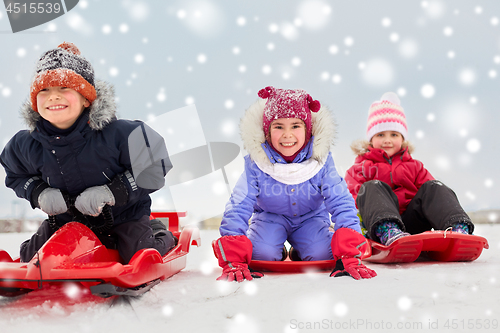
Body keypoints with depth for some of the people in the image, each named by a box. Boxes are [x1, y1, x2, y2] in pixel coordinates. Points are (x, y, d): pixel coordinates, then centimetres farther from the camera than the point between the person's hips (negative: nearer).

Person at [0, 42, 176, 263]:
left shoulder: (117, 134, -27)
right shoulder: (27, 145, -14)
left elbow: (154, 169, -19)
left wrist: (112, 192, -27)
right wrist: (39, 193, -14)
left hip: (124, 215, -3)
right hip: (66, 219, 4)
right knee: (31, 262, 4)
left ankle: (158, 234, 20)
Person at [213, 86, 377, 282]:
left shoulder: (321, 160, -24)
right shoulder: (256, 163, -25)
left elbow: (341, 203, -25)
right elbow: (238, 207, -25)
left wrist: (349, 257, -38)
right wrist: (233, 262, -37)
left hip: (310, 217, 1)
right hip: (270, 216, -1)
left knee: (321, 253, -26)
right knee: (262, 253, -29)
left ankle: (298, 252, 11)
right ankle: (277, 253, 9)